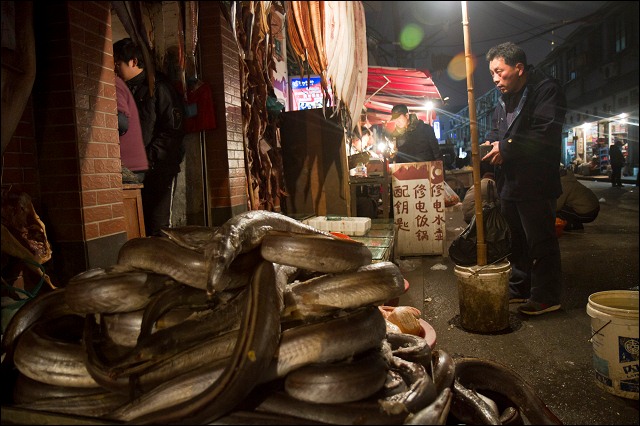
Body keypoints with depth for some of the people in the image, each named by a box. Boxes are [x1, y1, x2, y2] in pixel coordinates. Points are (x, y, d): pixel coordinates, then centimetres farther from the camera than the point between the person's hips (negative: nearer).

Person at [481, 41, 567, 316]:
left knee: (540, 241, -1)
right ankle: (520, 289, 31)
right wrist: (491, 142, 2)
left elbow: (546, 135, -20)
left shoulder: (546, 90, -10)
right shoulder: (504, 97, 15)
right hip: (509, 182, 9)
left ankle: (546, 296, 12)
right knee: (515, 240, 17)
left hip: (536, 183, -8)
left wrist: (506, 148, -18)